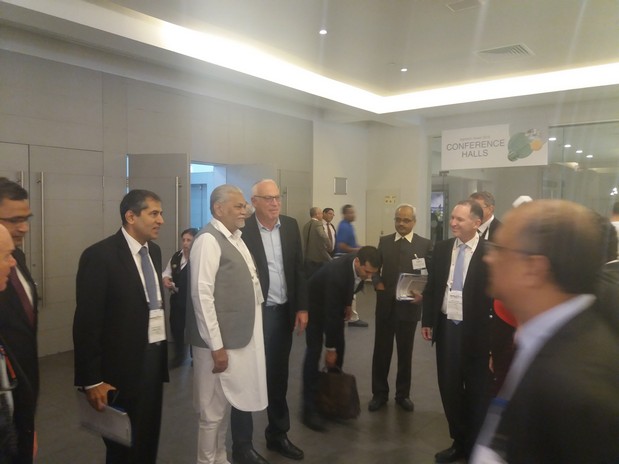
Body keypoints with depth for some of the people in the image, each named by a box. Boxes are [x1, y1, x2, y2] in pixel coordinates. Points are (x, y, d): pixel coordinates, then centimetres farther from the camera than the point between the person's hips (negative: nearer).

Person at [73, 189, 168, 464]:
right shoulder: (99, 255, -15)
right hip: (124, 364, -6)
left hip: (156, 356, 6)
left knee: (149, 437, 18)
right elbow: (87, 322, -15)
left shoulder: (154, 251, 7)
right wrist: (92, 380, -14)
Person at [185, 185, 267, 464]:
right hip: (219, 341, -9)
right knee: (213, 409, 8)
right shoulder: (208, 241, -17)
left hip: (239, 336, 9)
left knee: (226, 405, 22)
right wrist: (217, 346, -20)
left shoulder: (236, 238, 10)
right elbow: (202, 295, -21)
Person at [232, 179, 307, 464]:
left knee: (278, 377, 18)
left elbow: (298, 268, 9)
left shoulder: (291, 226, 5)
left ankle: (278, 434, 35)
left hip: (283, 312, 5)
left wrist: (301, 307, 5)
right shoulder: (242, 229, -12)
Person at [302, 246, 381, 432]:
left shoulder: (362, 265, -20)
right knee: (314, 351, -12)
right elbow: (330, 313, -34)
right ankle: (309, 408, -9)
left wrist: (348, 303, 9)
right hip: (317, 304, -7)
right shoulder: (337, 272, -41)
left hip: (336, 302, 7)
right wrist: (329, 348, -27)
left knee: (340, 347, 5)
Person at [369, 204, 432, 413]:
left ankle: (403, 394, 29)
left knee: (405, 352, 12)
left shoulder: (425, 244, -2)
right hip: (385, 305, 2)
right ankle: (379, 393, 24)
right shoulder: (384, 241, 5)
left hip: (409, 306, -1)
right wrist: (377, 282, -9)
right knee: (381, 351, 8)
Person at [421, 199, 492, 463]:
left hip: (477, 332, -4)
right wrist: (427, 321, 6)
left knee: (477, 393, 12)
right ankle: (458, 442, 35)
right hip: (446, 328, 5)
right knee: (449, 388, 15)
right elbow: (431, 287, 9)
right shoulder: (441, 249, 3)